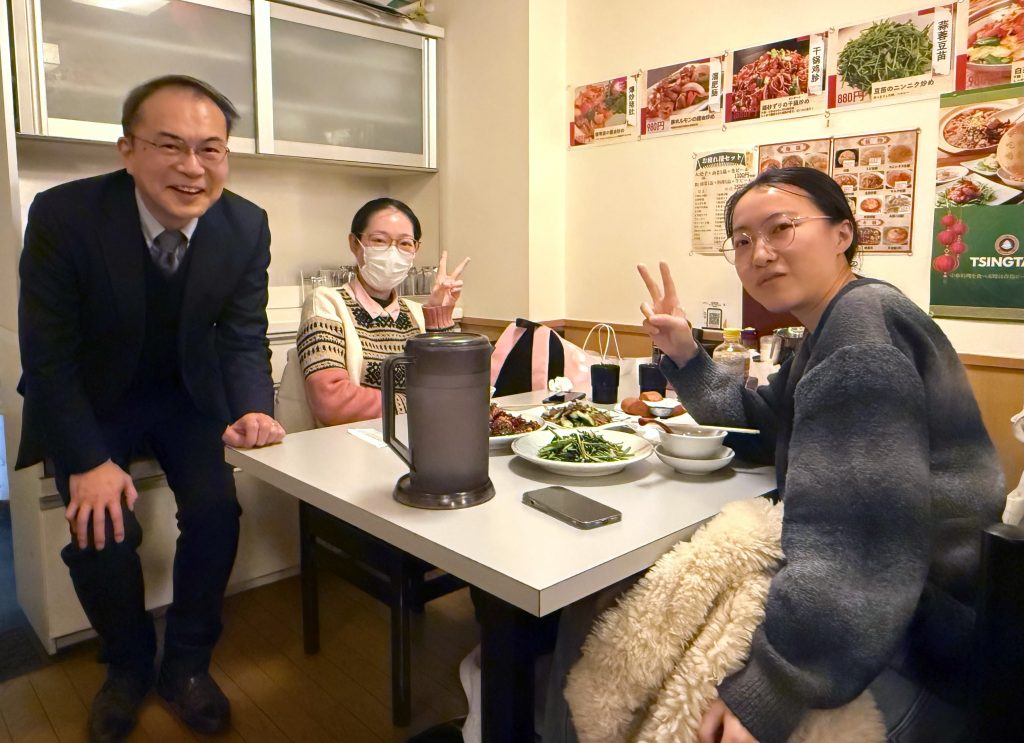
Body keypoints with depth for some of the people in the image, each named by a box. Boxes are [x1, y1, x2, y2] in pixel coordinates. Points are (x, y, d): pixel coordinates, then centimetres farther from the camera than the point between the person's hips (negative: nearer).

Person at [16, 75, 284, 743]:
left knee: (217, 510, -15)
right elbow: (47, 353, -17)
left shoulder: (246, 225, -15)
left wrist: (254, 410, -29)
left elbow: (244, 338, -9)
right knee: (103, 529, -16)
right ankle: (128, 664, 18)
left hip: (189, 393, 2)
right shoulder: (64, 215, -23)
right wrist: (88, 460, -23)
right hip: (88, 400, -1)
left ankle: (187, 662, 13)